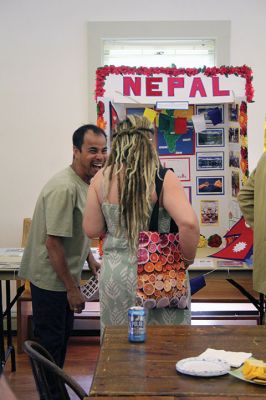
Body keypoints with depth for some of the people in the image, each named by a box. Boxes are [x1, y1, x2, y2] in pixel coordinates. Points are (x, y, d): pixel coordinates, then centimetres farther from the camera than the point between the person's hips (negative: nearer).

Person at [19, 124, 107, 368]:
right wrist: (72, 289, -20)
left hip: (65, 277, 10)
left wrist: (90, 259, 10)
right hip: (51, 280, -10)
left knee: (62, 338, 21)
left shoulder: (86, 183, 6)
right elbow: (53, 242, -25)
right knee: (50, 344, 4)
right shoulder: (64, 188, -25)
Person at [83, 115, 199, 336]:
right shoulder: (164, 178, -12)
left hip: (114, 274, 3)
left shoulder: (101, 178, -3)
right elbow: (189, 223, -23)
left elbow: (91, 229, 0)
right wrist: (187, 258, -8)